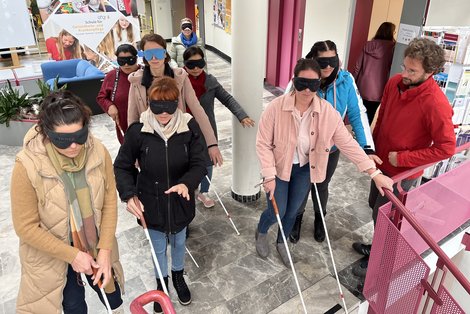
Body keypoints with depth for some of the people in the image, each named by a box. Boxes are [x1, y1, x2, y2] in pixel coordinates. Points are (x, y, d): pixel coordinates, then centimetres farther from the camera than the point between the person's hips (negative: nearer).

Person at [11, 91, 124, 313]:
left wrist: (105, 250, -14)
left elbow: (110, 202, -11)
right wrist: (72, 255, -18)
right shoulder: (28, 166, -27)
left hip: (94, 244, 2)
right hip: (52, 254, -2)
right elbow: (26, 227, -19)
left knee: (110, 293, 22)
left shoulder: (98, 152, -19)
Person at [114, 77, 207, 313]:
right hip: (151, 203, -1)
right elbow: (122, 167, -7)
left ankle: (178, 276, 56)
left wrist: (186, 183, -34)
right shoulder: (138, 131, -18)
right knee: (158, 248, 21)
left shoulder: (190, 127, -17)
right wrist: (129, 194, -21)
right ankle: (161, 283, 51)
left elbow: (199, 163, -15)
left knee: (179, 243, 26)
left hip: (180, 201, 1)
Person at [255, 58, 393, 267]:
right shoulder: (276, 107, -25)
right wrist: (269, 176, -23)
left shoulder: (328, 112, -18)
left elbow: (348, 143, -13)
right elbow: (263, 144, -18)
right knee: (277, 212, 1)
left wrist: (374, 173, -14)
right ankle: (261, 233, 39)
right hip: (279, 167, -2)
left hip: (306, 169, 3)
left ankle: (281, 243, 47)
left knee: (293, 211, 16)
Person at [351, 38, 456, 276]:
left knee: (382, 216, 7)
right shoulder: (395, 82, -9)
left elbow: (446, 147, -24)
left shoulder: (436, 104, -29)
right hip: (382, 162, 7)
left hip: (403, 172, -7)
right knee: (375, 205, 23)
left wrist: (402, 158, -22)